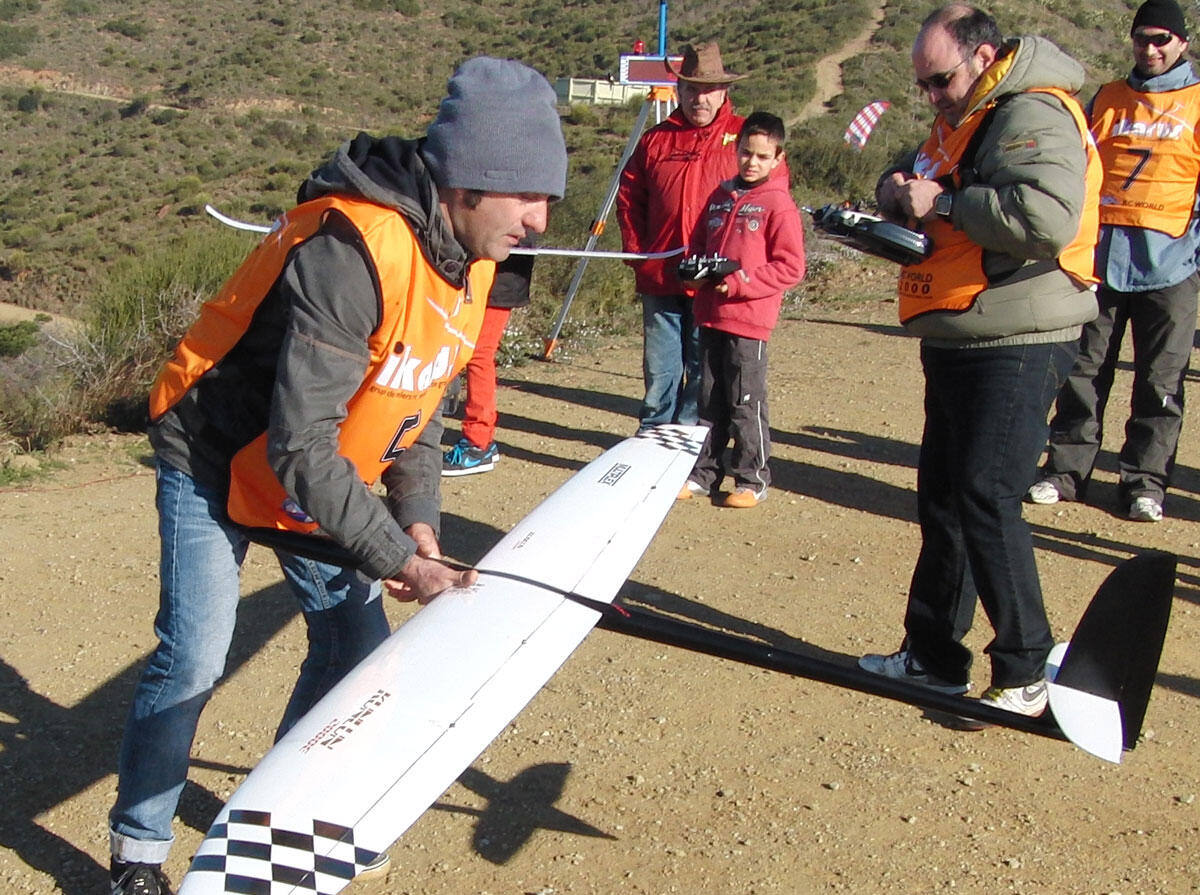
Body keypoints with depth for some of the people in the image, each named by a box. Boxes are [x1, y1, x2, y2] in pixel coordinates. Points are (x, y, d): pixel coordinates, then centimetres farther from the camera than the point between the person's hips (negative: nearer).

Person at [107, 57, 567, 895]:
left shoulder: (471, 257, -7)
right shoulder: (352, 247, -35)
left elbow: (421, 403, 4)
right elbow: (300, 448, -35)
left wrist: (416, 518, -7)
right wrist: (394, 557, -29)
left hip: (318, 472, 8)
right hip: (216, 461, -7)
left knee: (356, 642, 5)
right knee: (193, 660, -8)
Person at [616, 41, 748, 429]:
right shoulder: (656, 139, 11)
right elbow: (628, 198, 16)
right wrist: (636, 251, 5)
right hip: (660, 277, 2)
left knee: (704, 369, 6)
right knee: (658, 367, 9)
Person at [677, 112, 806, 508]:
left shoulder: (778, 204, -6)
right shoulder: (720, 197, 13)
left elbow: (790, 267, -10)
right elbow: (699, 245, 22)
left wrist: (740, 281, -17)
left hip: (749, 320, -6)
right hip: (710, 315, 6)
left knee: (746, 404, 0)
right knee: (709, 401, 13)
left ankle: (753, 480, 11)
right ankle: (704, 473, 23)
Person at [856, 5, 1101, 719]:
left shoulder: (1033, 116, -14)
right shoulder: (964, 125, 18)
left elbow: (1047, 218, -29)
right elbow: (909, 188, 25)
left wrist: (944, 203, -19)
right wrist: (898, 192, 1)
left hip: (1016, 347, -10)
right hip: (958, 345, 10)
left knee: (986, 500, -11)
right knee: (942, 498, 12)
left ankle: (1026, 674, 1)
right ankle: (932, 657, 23)